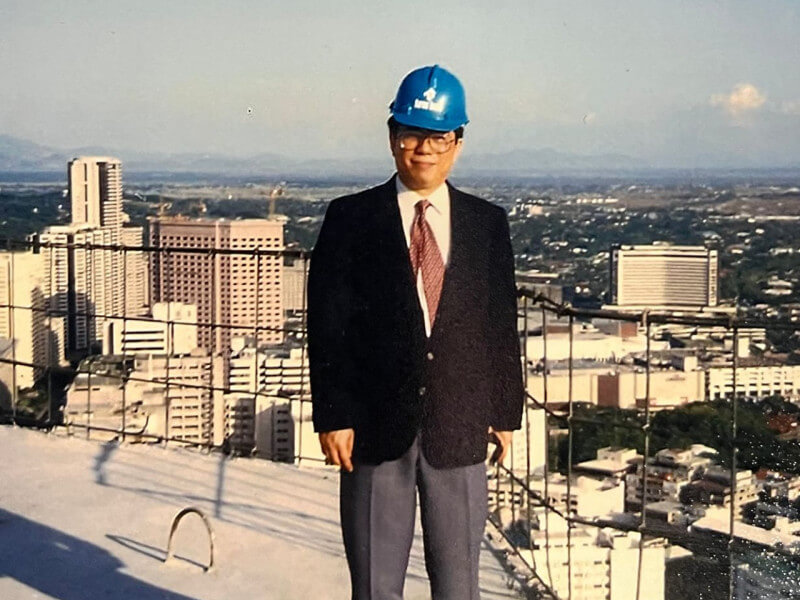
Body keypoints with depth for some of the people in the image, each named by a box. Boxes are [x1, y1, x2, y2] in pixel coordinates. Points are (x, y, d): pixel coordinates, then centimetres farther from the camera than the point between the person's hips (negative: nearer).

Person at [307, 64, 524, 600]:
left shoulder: (488, 224, 6)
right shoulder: (351, 219, -1)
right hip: (377, 429, -1)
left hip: (460, 429, 2)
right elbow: (328, 325, -3)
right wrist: (333, 415, -8)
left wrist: (506, 412, 5)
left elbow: (502, 327, 7)